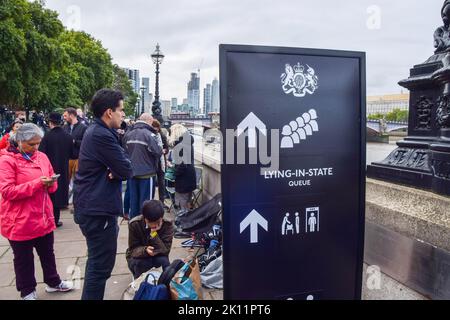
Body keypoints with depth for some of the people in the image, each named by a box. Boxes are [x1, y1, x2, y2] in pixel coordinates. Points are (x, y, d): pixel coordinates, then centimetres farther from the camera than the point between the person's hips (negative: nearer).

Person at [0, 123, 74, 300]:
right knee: (24, 258, 12)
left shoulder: (42, 157, 5)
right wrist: (36, 183, -25)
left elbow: (53, 186, 13)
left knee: (47, 253, 19)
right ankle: (27, 291, 29)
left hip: (44, 217, 5)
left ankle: (53, 282, 37)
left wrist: (50, 183, -11)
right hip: (20, 221, -5)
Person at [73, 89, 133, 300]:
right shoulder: (102, 136, -21)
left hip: (92, 206, 11)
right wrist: (117, 171, -1)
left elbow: (116, 162, 9)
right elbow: (127, 170, -20)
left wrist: (115, 170, -11)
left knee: (97, 261, 24)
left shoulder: (96, 131, 12)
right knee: (101, 265, -1)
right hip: (98, 209, -11)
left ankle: (91, 295, 40)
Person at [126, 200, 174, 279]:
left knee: (163, 260, -32)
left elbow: (165, 250, -23)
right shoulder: (135, 224, -20)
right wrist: (145, 250, -39)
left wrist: (154, 234, -38)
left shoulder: (168, 225, -19)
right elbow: (133, 250, -16)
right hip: (139, 256, 0)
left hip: (157, 256, 0)